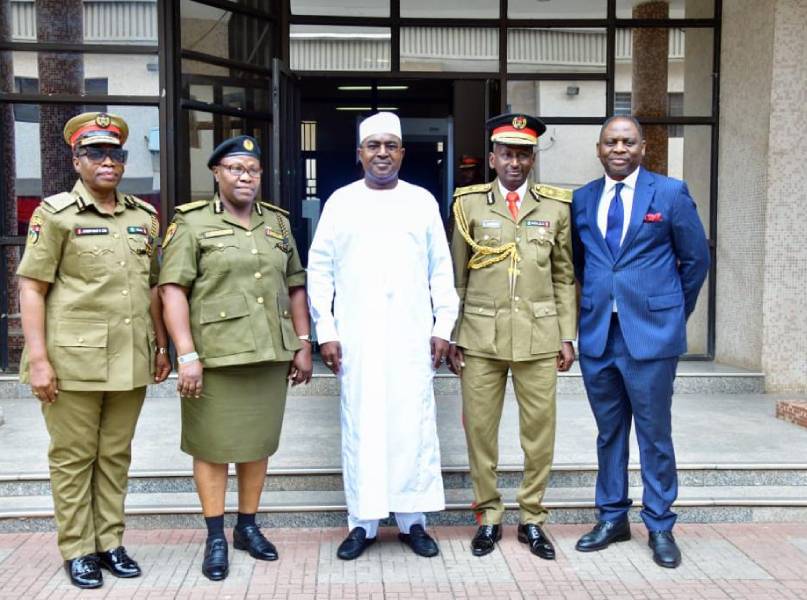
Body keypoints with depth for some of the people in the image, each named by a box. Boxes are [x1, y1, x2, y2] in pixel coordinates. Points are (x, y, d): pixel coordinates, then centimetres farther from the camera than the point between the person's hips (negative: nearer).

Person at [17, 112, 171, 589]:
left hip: (130, 362, 4)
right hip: (73, 361, -4)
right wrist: (38, 358, -12)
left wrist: (161, 346, 15)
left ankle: (111, 542, 24)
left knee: (116, 456, 12)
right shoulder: (56, 213, -2)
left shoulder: (145, 217, 11)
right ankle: (77, 550, 18)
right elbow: (32, 288, -5)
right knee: (73, 457, 6)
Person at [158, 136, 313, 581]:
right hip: (215, 357, -4)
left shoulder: (278, 222, 13)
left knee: (258, 443, 12)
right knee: (213, 445, 4)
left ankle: (248, 527, 27)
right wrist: (187, 355, -16)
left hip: (271, 355, 5)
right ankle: (215, 537, 16)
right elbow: (173, 290, -9)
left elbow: (295, 286, 16)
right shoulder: (192, 223, -3)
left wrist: (303, 344, 10)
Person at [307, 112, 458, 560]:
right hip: (356, 334, 0)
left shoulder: (422, 201, 8)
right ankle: (363, 522, 14)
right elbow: (320, 270, 6)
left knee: (414, 424, 1)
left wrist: (444, 327, 2)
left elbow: (441, 269, 8)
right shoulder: (341, 201, 7)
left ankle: (414, 521, 14)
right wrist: (325, 332, 0)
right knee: (361, 425, 3)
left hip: (411, 334, 0)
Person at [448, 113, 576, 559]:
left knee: (540, 430, 5)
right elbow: (456, 277, 5)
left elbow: (564, 278, 9)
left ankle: (532, 518, 21)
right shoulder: (469, 204, 4)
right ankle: (488, 517, 21)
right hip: (481, 336, 0)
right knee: (479, 427, 5)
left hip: (538, 337, 1)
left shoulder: (555, 207, 7)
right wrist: (451, 336, 2)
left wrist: (567, 336, 4)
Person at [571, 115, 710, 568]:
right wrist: (595, 305, 13)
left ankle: (660, 526, 19)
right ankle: (613, 518, 27)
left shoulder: (671, 193, -1)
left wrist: (673, 313, 9)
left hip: (651, 334, -3)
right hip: (597, 334, 3)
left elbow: (696, 259, 5)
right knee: (609, 432, 14)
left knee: (655, 435, 4)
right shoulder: (582, 200, 9)